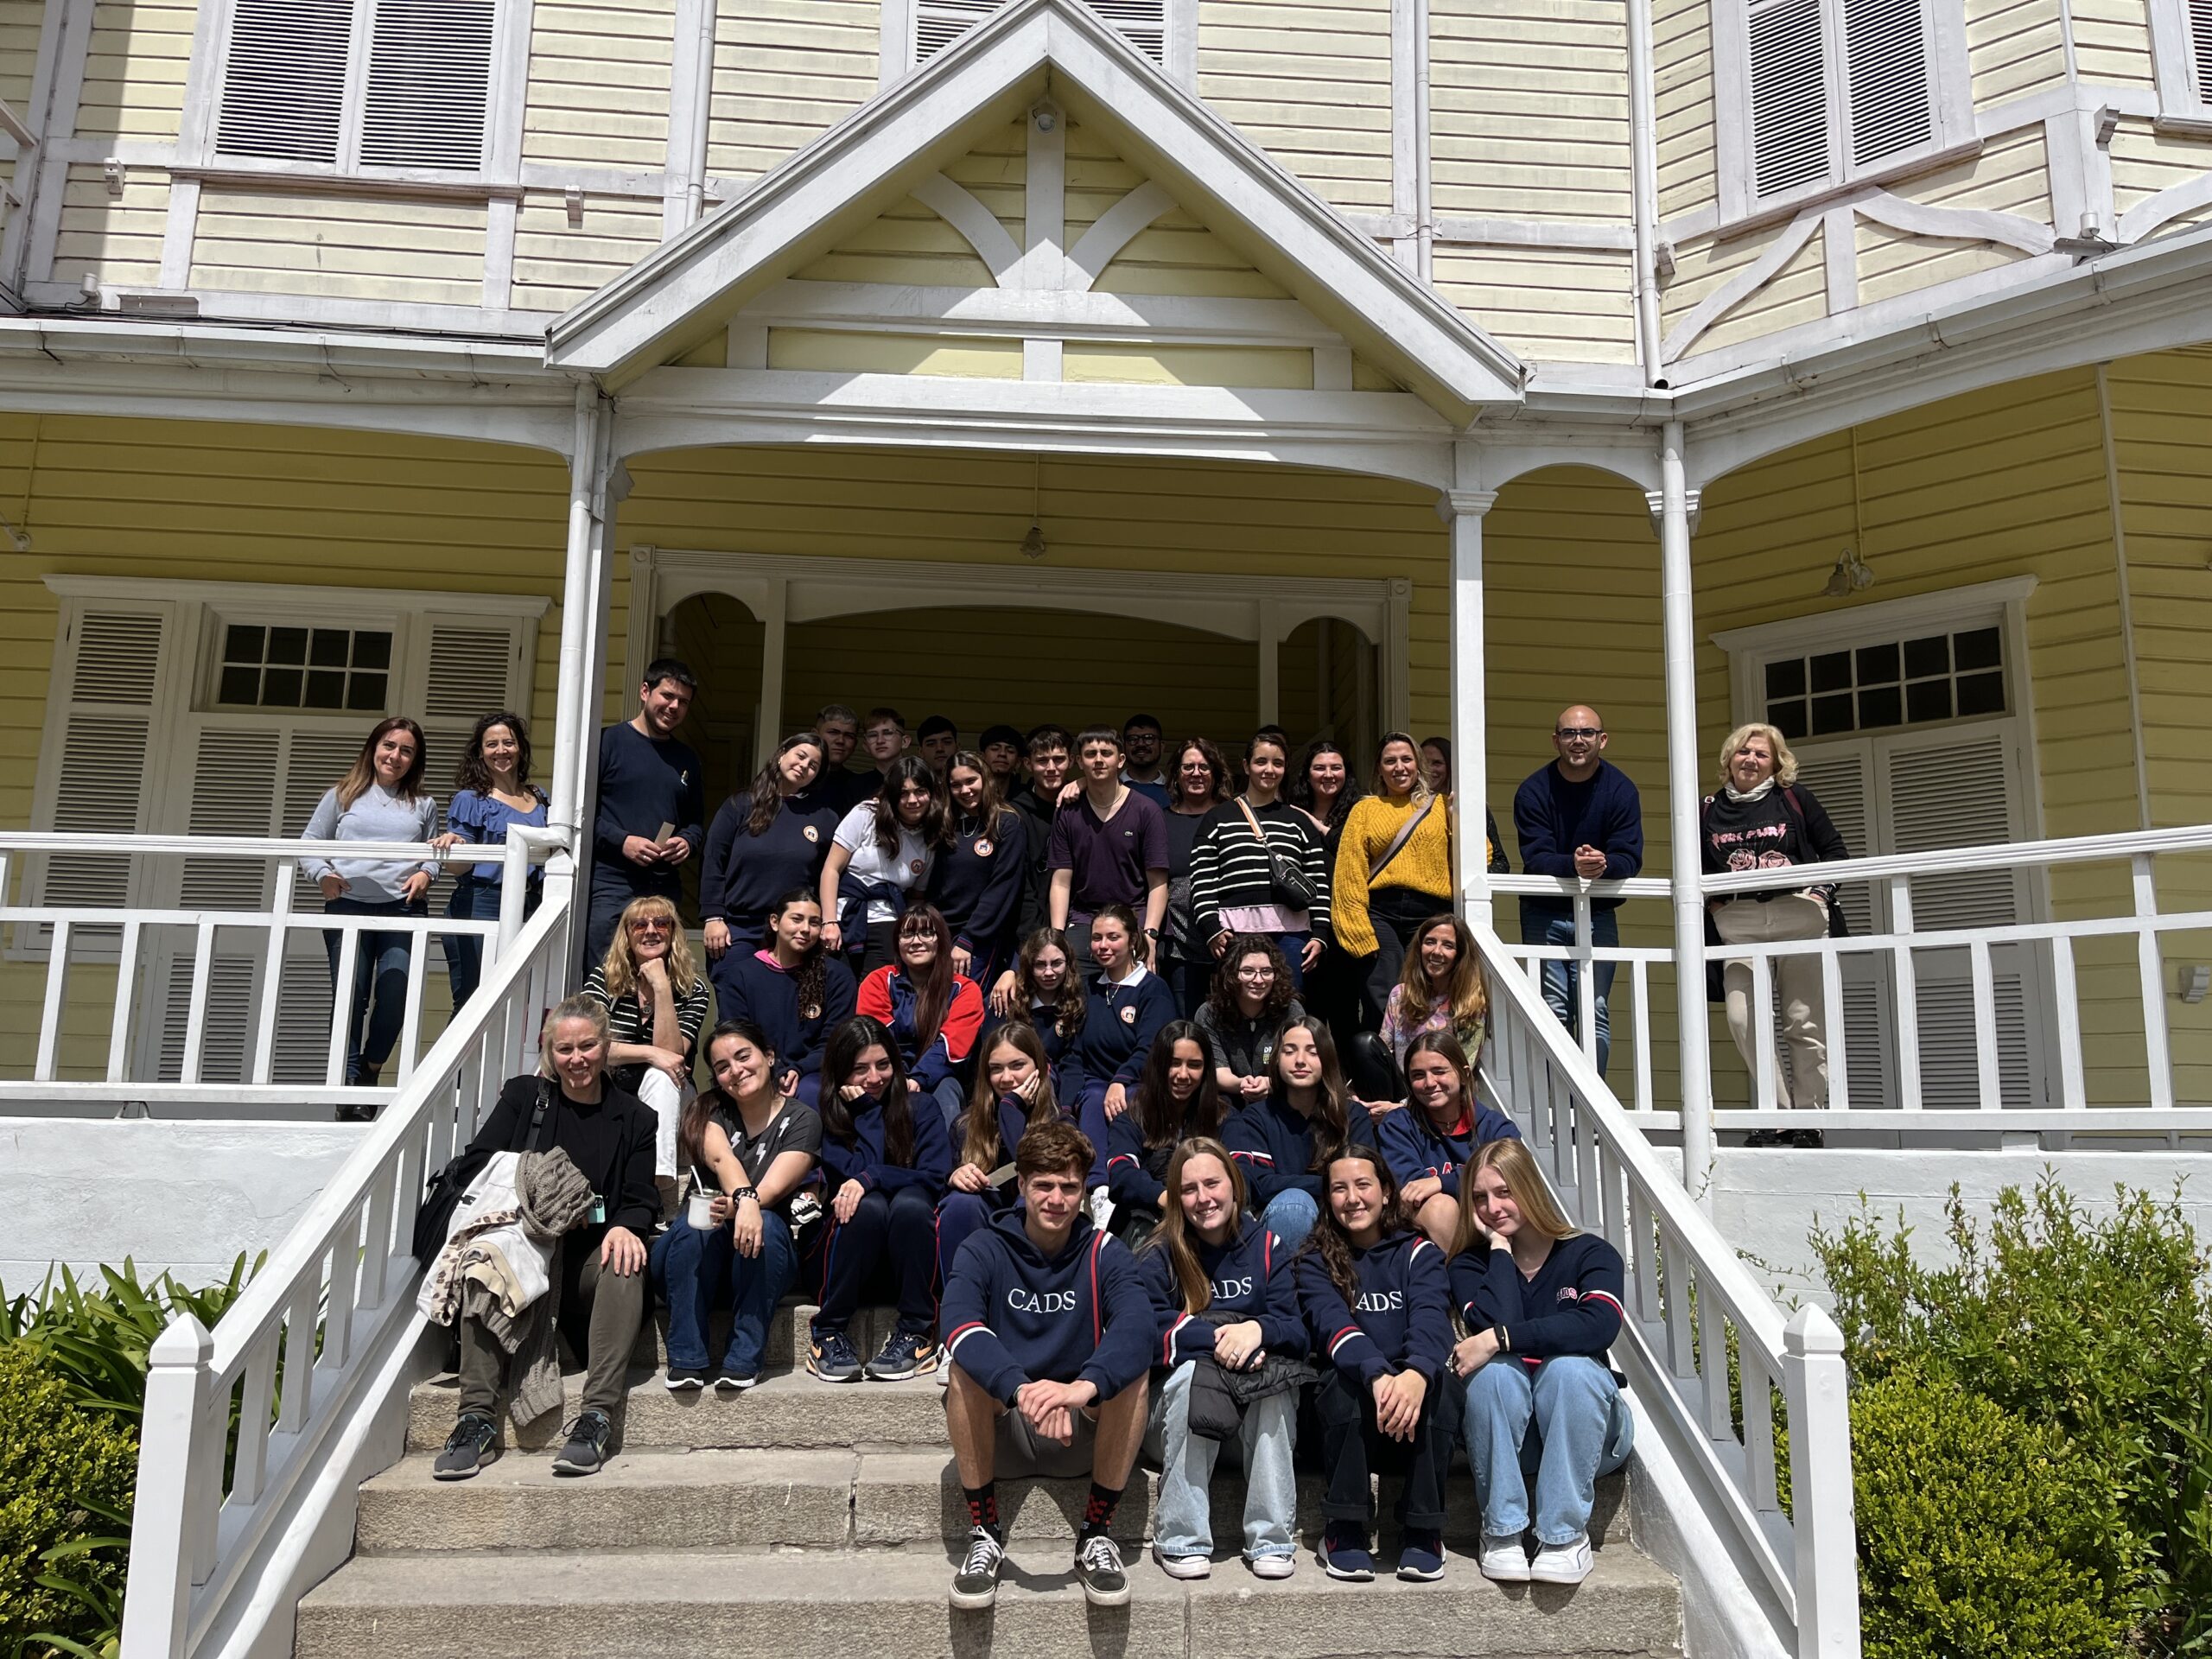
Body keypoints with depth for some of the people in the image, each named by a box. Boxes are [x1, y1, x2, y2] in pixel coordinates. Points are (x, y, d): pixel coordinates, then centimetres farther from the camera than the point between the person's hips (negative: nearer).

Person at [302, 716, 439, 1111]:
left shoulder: (423, 805, 16)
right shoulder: (342, 796, 13)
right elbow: (308, 847, 12)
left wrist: (425, 874, -5)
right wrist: (322, 875, -7)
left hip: (402, 909, 0)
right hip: (347, 906, 0)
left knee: (396, 988, -18)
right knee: (349, 998, -2)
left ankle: (371, 1068, 3)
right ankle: (350, 1085, 5)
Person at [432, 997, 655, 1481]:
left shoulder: (634, 1118, 13)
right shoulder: (523, 1097, 15)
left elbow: (642, 1201, 6)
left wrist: (624, 1227, -19)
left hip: (592, 1259, 0)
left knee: (626, 1262, -33)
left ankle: (597, 1416, -39)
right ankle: (477, 1415, -34)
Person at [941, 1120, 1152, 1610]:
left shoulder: (1105, 1253, -2)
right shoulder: (984, 1250, -4)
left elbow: (1136, 1327, -23)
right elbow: (960, 1329, -25)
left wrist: (1084, 1386, -44)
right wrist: (1022, 1389, -44)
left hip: (1086, 1436, 1)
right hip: (1000, 1435, 0)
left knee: (1132, 1367, -26)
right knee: (966, 1368, -28)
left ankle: (1098, 1534, -12)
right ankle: (984, 1535, -14)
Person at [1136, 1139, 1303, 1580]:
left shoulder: (1267, 1247, 5)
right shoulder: (1158, 1257, 0)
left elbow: (1296, 1331, -4)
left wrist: (1257, 1329, -27)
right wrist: (1219, 1338, -27)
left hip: (1257, 1410, 1)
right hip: (1177, 1408, -1)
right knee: (1191, 1371, -32)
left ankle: (1271, 1538, -24)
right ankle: (1181, 1539, -27)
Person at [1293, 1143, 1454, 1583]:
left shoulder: (1417, 1252, 8)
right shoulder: (1317, 1262, 7)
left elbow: (1432, 1320, -13)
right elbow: (1332, 1324, -14)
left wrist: (1415, 1374, -37)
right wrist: (1377, 1376, -36)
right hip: (1348, 1402, 0)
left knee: (1431, 1380, -32)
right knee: (1346, 1379, -33)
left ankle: (1423, 1532, -19)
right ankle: (1343, 1530, -20)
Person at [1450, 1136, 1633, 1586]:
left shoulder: (1590, 1255, -3)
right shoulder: (1470, 1265, 3)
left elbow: (1599, 1325, -26)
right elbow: (1493, 1324, -20)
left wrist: (1499, 1339, -30)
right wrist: (1500, 1248, -12)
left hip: (1584, 1433, -1)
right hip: (1502, 1437, 1)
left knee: (1570, 1367, -32)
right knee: (1496, 1369, -30)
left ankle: (1566, 1533, -23)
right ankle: (1501, 1530, -21)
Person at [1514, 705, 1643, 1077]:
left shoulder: (1621, 790, -4)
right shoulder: (1533, 790, -8)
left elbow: (1630, 857, -12)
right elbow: (1535, 858, -18)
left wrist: (1604, 865, -35)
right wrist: (1573, 865, -39)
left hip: (1598, 914, 1)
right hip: (1545, 913, -1)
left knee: (1594, 1011, 1)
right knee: (1554, 1013, -5)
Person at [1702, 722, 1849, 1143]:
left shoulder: (1794, 798, 10)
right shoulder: (1709, 811, 14)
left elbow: (1834, 850, 11)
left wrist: (1820, 892, -3)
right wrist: (1711, 903, 4)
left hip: (1800, 917, -1)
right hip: (1740, 925, 1)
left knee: (1805, 1022, -2)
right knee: (1742, 1018, -15)